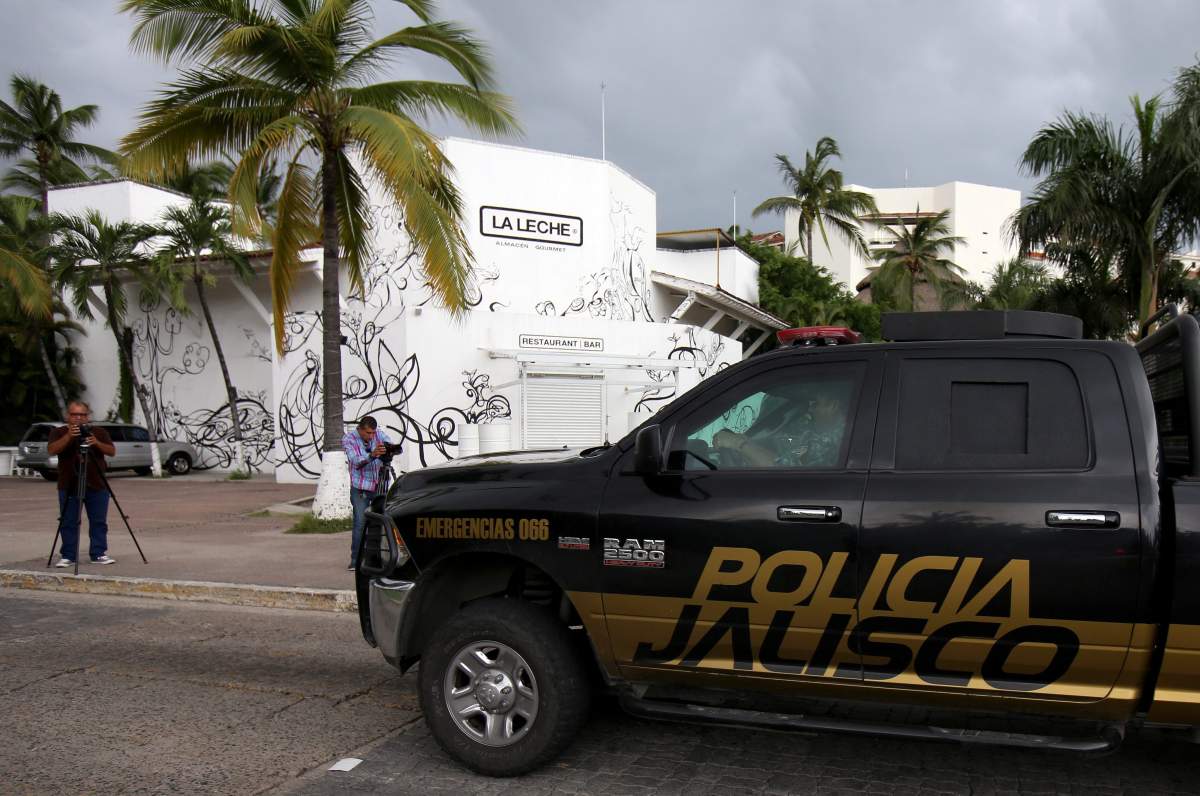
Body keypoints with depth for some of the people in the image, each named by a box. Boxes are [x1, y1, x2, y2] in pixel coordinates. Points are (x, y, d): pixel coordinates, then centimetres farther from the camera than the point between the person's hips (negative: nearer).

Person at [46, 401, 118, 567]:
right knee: (69, 523, 2)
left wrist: (97, 443, -19)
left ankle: (99, 554, 9)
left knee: (99, 522, 3)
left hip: (97, 486, 1)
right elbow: (51, 450, -13)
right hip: (69, 487, -1)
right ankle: (67, 556, 9)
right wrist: (68, 436, -27)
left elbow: (112, 452, 0)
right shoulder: (59, 432, 4)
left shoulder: (99, 432, 7)